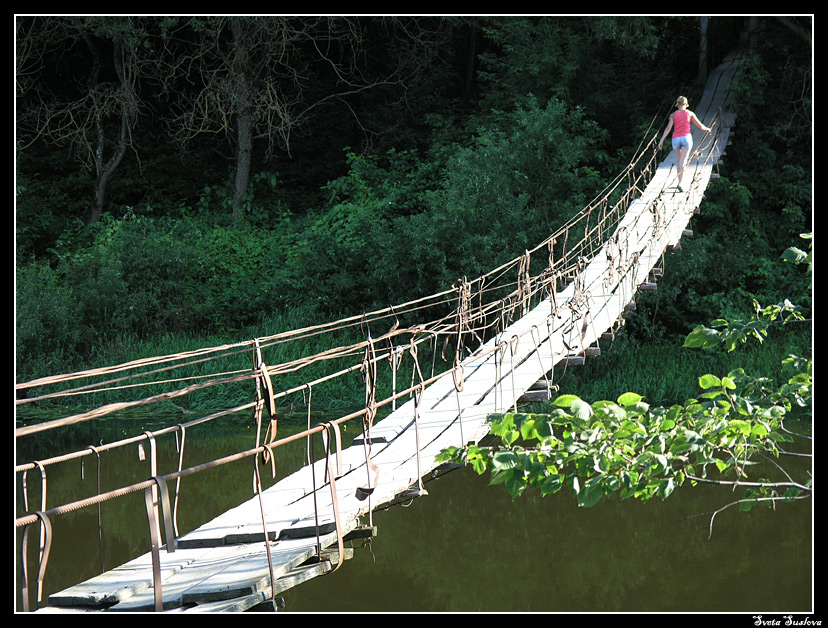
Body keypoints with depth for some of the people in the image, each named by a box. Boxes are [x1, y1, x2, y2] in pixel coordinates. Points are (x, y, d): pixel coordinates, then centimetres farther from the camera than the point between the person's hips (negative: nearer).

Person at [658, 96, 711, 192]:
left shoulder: (673, 115, 3)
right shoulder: (690, 114, 5)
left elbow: (668, 128, -5)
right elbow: (700, 126, 10)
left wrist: (661, 140, -6)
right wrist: (707, 129, 31)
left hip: (676, 139, 1)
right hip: (686, 137, -1)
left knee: (678, 158, 24)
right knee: (682, 162, -10)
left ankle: (679, 180, 26)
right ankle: (680, 183, -24)